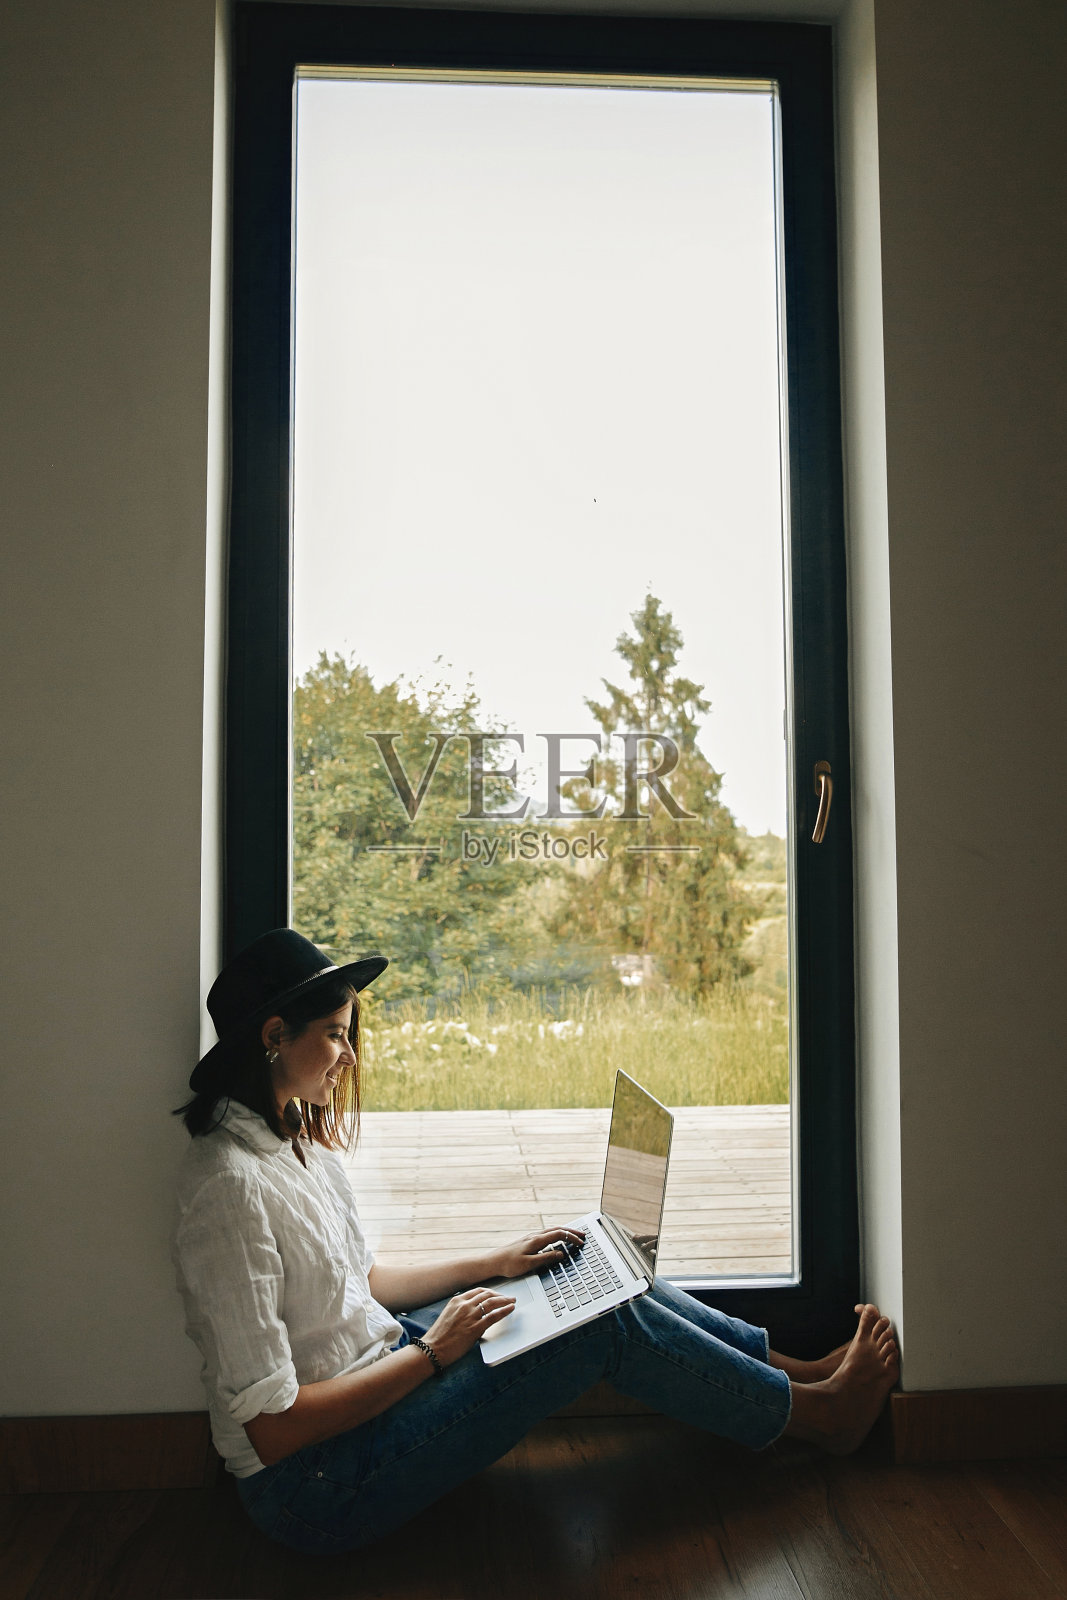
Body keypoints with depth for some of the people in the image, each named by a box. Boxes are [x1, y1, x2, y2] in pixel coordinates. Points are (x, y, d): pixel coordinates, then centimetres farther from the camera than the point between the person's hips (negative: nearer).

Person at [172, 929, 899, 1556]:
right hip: (316, 1480, -9)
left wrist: (495, 1263, 10)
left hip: (370, 1366, 9)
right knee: (604, 1323, -10)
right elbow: (270, 1428, -26)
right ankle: (819, 1412, 11)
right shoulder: (232, 1186, -27)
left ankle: (796, 1367, 19)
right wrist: (433, 1350, -18)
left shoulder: (298, 1137, 2)